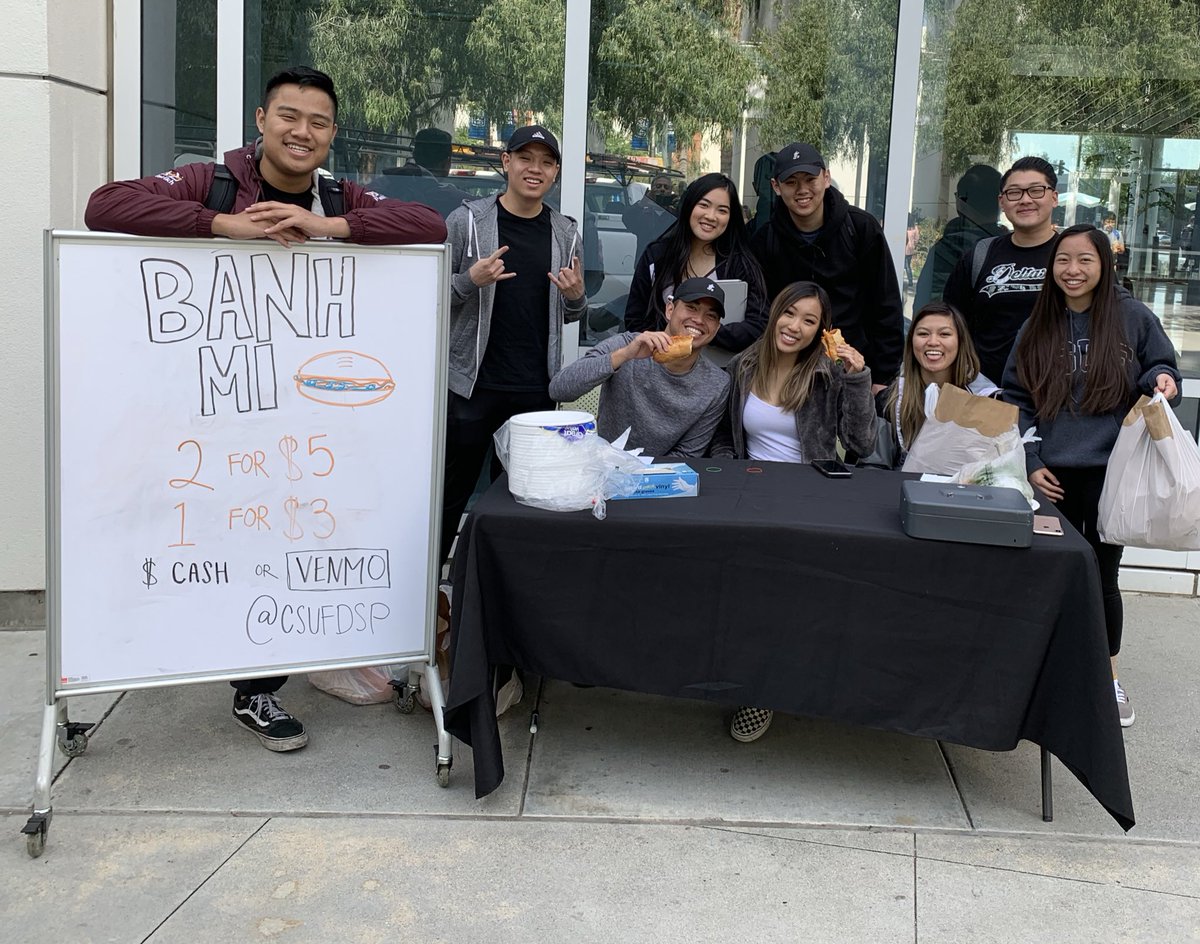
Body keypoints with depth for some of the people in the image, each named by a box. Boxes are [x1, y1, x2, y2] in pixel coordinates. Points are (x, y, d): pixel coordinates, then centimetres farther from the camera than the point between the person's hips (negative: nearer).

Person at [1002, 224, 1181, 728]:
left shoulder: (1133, 317, 0)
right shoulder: (1038, 328, 5)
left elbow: (1162, 368, 11)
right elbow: (1015, 399, 7)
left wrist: (1161, 381, -13)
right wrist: (1031, 462, -1)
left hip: (1112, 472, -1)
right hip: (1054, 475, 2)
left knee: (1102, 576, 6)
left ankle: (1109, 678, 24)